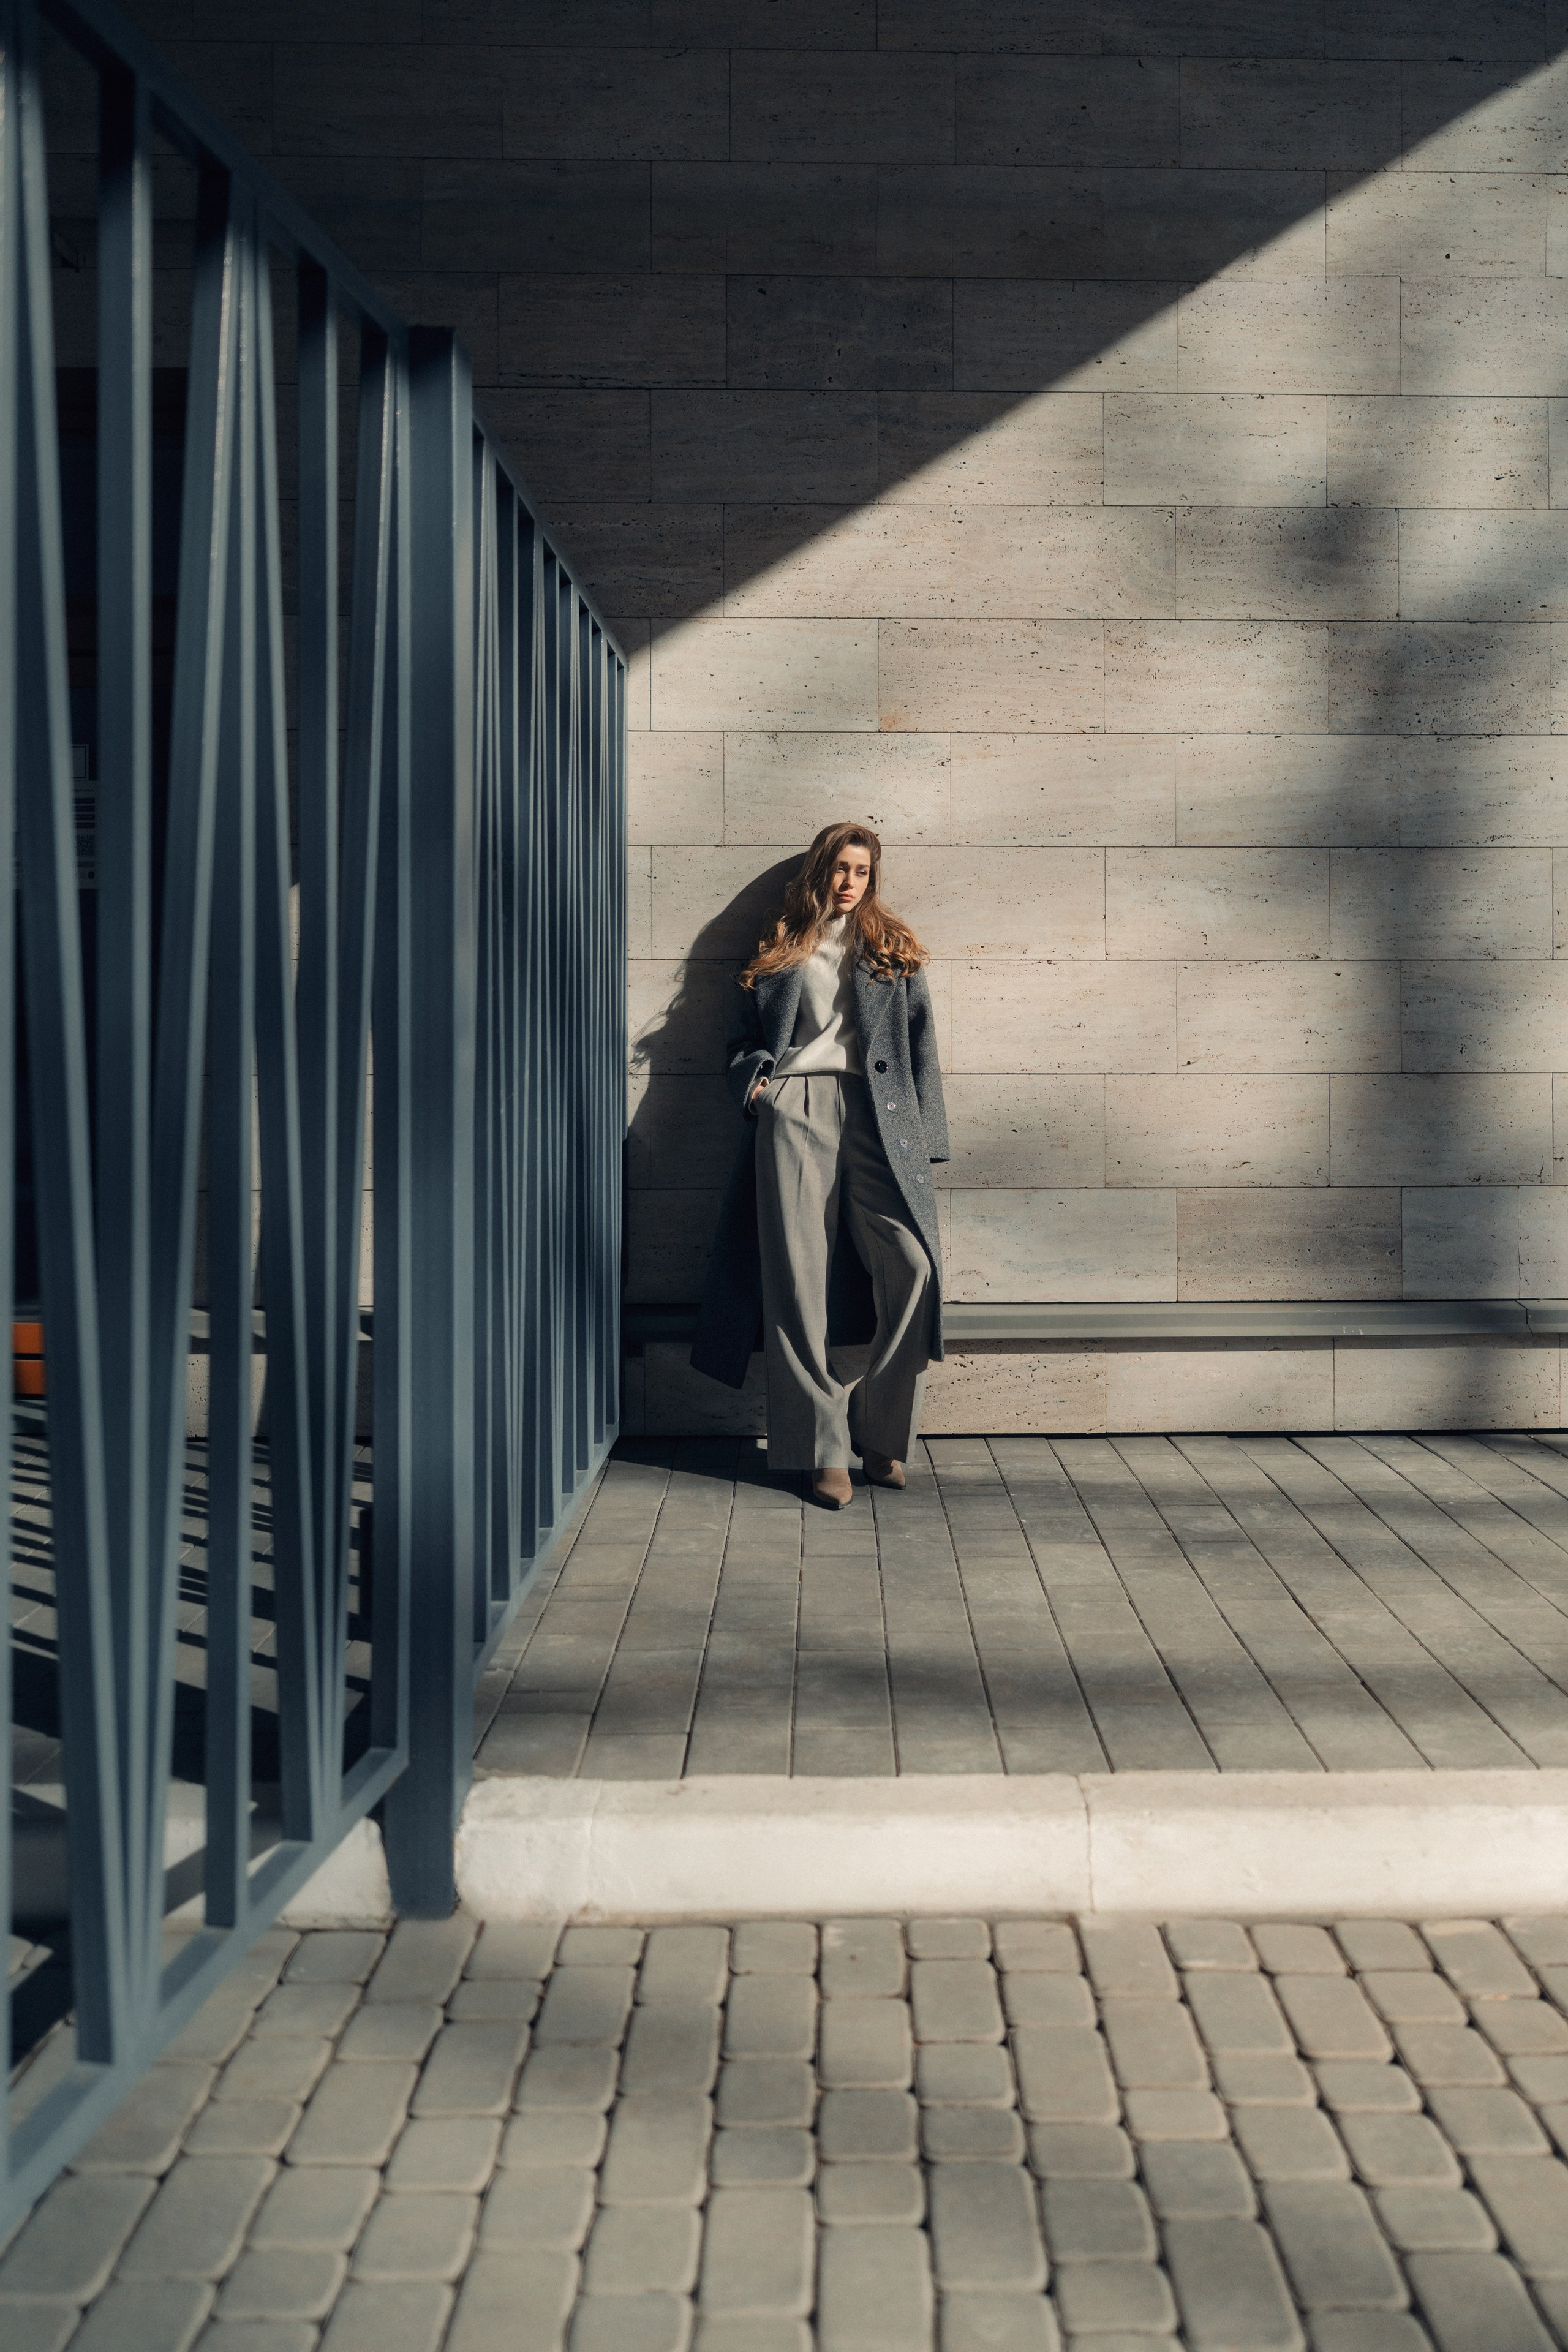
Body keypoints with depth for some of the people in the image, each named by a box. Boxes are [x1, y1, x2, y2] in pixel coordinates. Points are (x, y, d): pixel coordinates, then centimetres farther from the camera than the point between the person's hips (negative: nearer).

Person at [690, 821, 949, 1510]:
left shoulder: (893, 949, 19)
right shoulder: (781, 954, 19)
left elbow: (921, 1042, 13)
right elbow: (746, 1038, 23)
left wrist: (924, 1137, 3)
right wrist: (752, 1078, 0)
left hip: (875, 1114, 0)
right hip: (794, 1113, 0)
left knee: (913, 1265, -17)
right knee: (801, 1278, -7)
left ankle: (879, 1430, -2)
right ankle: (824, 1447, -1)